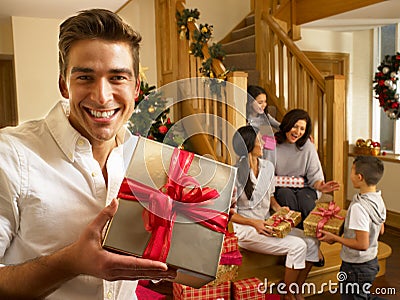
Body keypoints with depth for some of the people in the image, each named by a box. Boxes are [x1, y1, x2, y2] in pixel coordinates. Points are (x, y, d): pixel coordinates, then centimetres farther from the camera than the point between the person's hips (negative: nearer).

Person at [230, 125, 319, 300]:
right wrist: (254, 223, -22)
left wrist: (279, 209, 0)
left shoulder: (268, 166, 6)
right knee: (297, 246, -21)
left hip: (267, 225, 7)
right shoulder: (235, 174, -14)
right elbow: (230, 213, -12)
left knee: (311, 242, -8)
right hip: (245, 229, -7)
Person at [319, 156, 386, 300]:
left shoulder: (358, 207, -29)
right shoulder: (378, 200, -2)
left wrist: (334, 238, -18)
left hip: (356, 267, -9)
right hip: (372, 262, 9)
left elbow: (362, 244, -28)